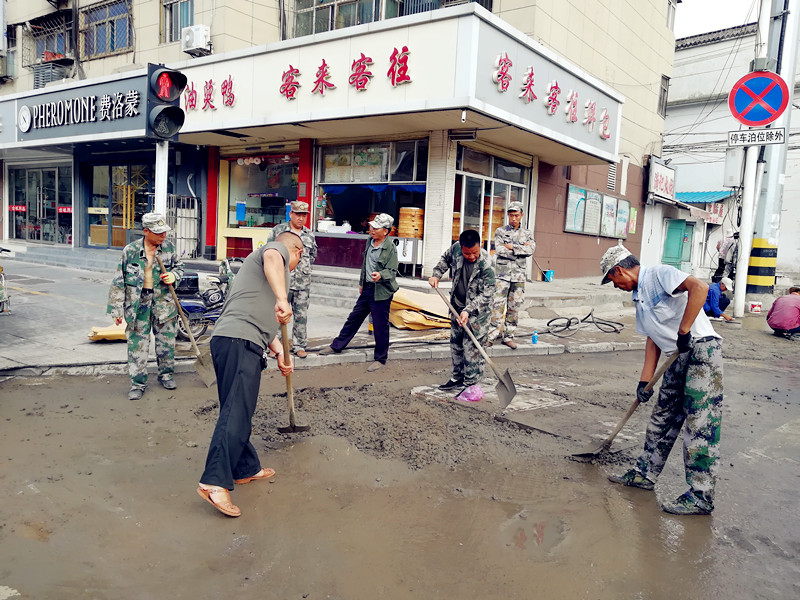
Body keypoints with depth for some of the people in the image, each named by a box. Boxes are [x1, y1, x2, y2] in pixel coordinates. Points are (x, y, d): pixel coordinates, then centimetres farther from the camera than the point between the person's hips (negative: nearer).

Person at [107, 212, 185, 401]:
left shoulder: (168, 247, 0)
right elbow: (119, 281, -1)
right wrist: (117, 309, -2)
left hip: (163, 300, 2)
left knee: (166, 340, 9)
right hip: (138, 301, -2)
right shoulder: (130, 251, -6)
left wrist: (174, 276, -8)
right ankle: (138, 383, 12)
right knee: (137, 343, 1)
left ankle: (166, 374, 31)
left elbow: (179, 267, 17)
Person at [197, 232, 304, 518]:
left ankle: (246, 469, 28)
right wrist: (282, 298, -33)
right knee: (236, 413, -15)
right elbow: (271, 258, -20)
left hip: (233, 343, 10)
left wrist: (280, 353, 25)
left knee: (240, 412, 17)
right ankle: (214, 482, -20)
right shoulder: (278, 249, 9)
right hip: (239, 342, -10)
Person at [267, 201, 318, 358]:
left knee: (301, 315, 7)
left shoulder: (310, 235, 11)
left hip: (303, 283, 3)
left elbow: (313, 255, 24)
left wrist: (305, 265, 12)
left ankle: (299, 345, 18)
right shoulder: (278, 230, 1)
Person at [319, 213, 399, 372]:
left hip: (381, 292, -7)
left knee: (380, 326, 1)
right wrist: (362, 282, 24)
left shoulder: (390, 249, -16)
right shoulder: (370, 241, 7)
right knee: (354, 318, 17)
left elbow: (392, 271, -15)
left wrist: (381, 275, -35)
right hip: (367, 289, 7)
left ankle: (380, 358, 17)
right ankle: (336, 346, 30)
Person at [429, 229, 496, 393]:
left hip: (477, 311, -6)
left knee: (471, 347, -5)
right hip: (457, 307, 6)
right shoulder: (456, 248, -12)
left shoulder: (486, 265, -26)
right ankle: (458, 377, 30)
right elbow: (445, 258, 13)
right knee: (455, 343, 15)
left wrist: (468, 311, -31)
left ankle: (471, 383, 6)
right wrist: (436, 275, 0)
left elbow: (486, 294, -24)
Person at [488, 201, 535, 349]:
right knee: (498, 305, -8)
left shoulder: (527, 233, 13)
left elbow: (531, 250, -5)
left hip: (519, 275, 3)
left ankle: (508, 337, 13)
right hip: (502, 273, -3)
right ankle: (491, 336, -4)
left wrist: (512, 247, -11)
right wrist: (521, 249, -7)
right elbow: (499, 250, -10)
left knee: (514, 307, 5)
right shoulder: (500, 231, 5)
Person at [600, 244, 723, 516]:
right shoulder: (639, 298, 18)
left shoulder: (659, 274, -9)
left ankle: (701, 496, -1)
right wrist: (645, 381, 11)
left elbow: (699, 287, -25)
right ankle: (645, 474, 28)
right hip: (679, 358, 10)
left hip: (701, 348, -10)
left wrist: (684, 331, -24)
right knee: (662, 417, 15)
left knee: (699, 423, -8)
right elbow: (653, 340, 18)